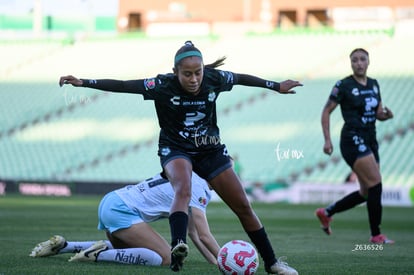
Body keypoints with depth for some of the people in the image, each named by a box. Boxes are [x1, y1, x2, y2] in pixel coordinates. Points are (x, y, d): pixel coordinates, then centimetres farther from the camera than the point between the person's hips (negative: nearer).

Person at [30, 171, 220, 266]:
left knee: (124, 249, 36)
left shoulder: (189, 179, 17)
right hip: (122, 210, -10)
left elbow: (193, 233, 20)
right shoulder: (198, 188, -11)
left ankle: (62, 245, 26)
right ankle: (99, 255, -19)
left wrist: (215, 262, 14)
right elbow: (204, 236, -17)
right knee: (166, 258, -20)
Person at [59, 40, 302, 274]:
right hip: (175, 149, -3)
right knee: (183, 190, -36)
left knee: (243, 207, 4)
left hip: (211, 150, 3)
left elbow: (243, 78, 3)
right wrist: (83, 82, -34)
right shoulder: (163, 86, -23)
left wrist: (277, 86, 15)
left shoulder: (214, 79, -15)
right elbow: (121, 85, -26)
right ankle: (178, 247, -52)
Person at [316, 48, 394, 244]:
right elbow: (326, 112, -4)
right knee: (376, 184, -16)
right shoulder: (343, 86, -7)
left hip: (370, 140, 8)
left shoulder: (374, 84, 12)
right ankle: (376, 234, -9)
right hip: (353, 140, -8)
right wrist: (327, 140, -11)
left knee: (366, 193, 8)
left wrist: (386, 115, -5)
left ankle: (326, 213, 26)